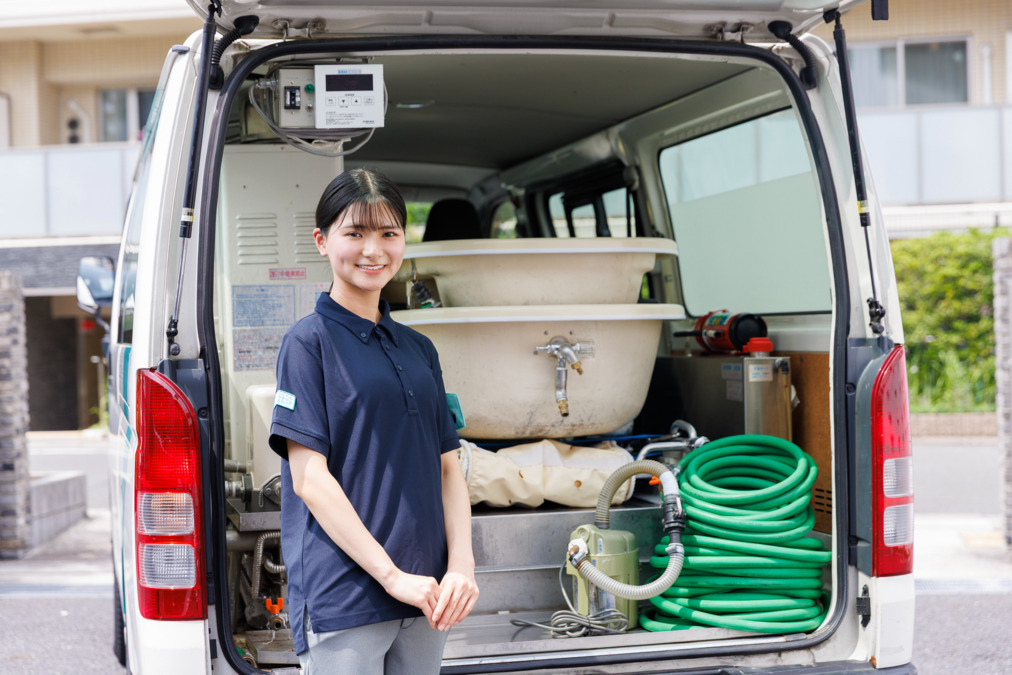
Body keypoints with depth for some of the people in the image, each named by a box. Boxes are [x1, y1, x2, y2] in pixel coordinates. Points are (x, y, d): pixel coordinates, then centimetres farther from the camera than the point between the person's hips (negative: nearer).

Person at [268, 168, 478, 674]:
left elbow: (448, 468, 12)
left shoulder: (419, 349, 14)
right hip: (343, 595, -6)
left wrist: (461, 565, -3)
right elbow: (309, 479, -11)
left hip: (424, 599, 6)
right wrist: (391, 574, -15)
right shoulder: (309, 341, -4)